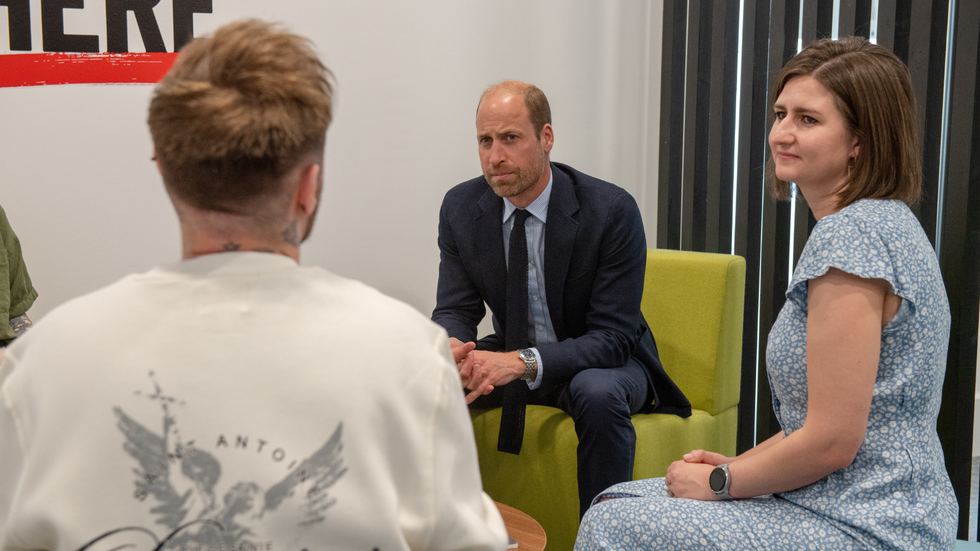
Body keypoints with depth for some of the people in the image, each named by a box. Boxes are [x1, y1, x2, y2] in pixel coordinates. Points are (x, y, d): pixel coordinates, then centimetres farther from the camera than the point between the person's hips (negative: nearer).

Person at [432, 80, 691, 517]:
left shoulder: (612, 211, -22)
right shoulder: (461, 207, -7)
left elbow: (612, 336, -23)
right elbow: (454, 309, -4)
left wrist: (524, 362, -38)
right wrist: (453, 348, -30)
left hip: (600, 362, -4)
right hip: (510, 356, 4)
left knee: (598, 394, -37)